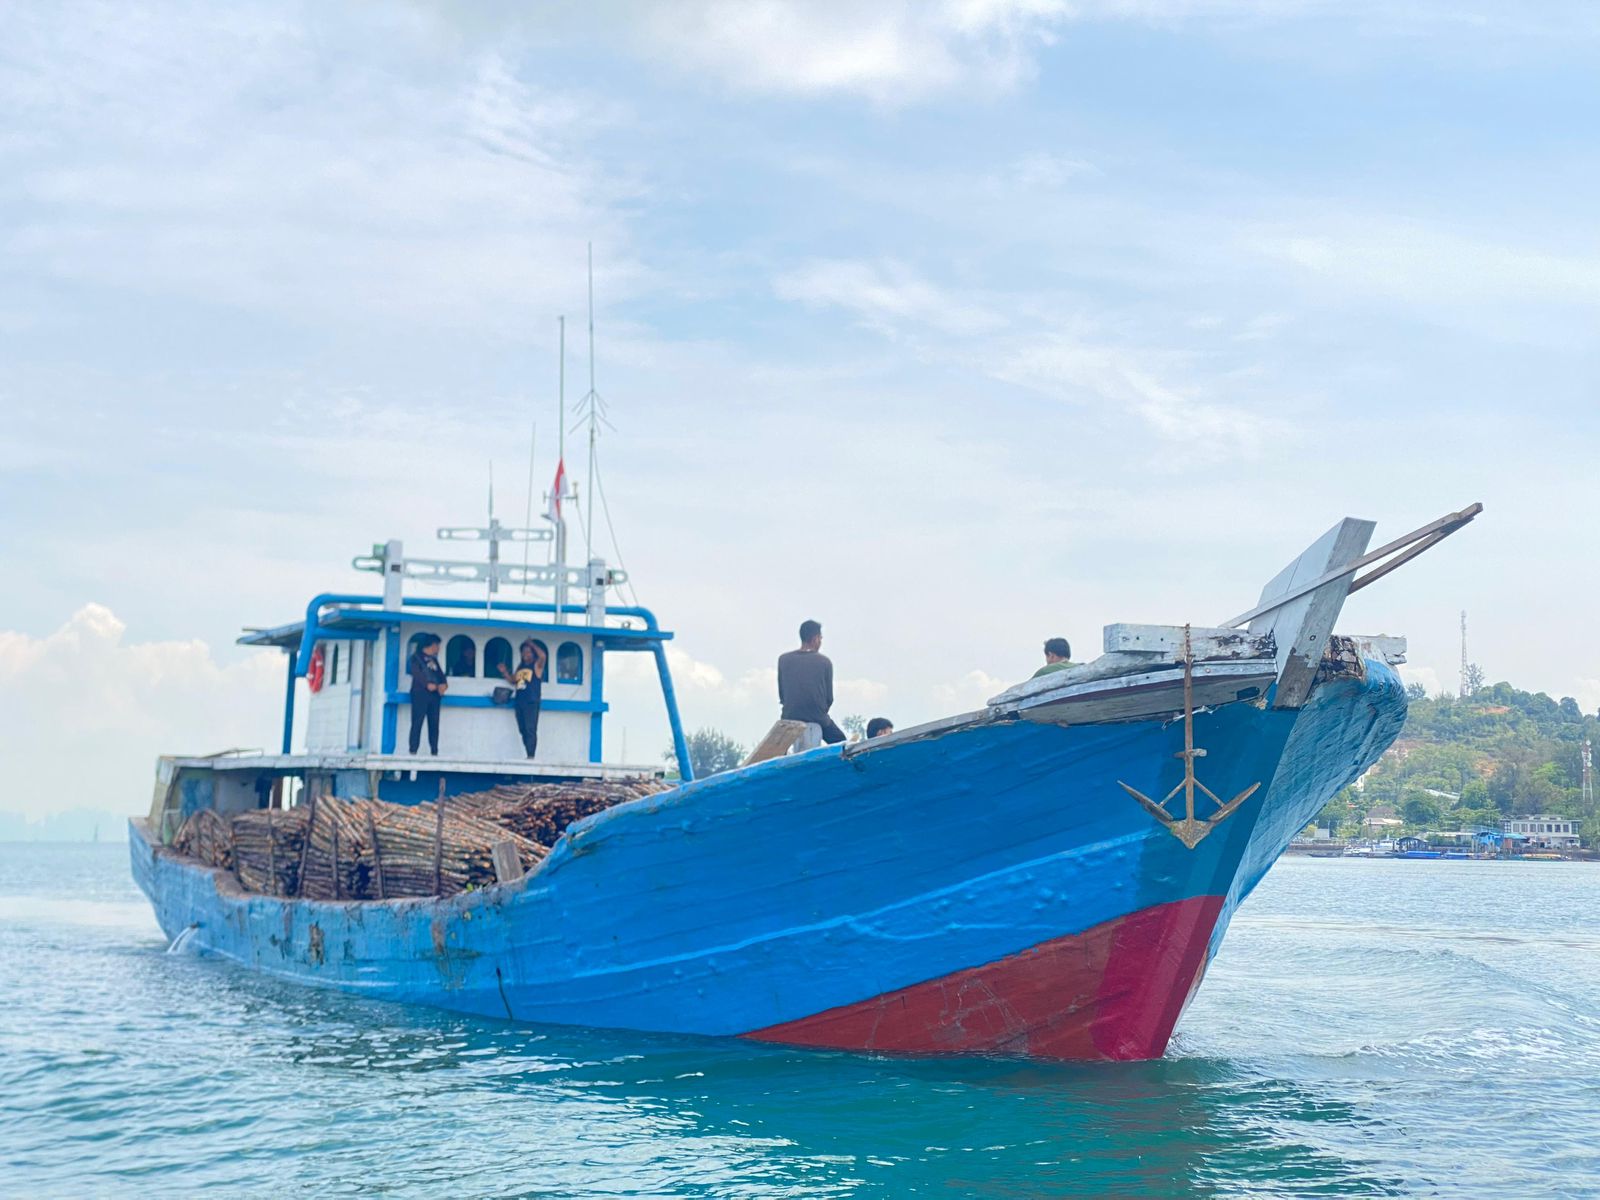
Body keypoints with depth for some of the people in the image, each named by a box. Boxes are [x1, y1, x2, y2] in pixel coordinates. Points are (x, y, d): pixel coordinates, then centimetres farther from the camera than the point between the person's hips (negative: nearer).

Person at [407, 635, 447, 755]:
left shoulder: (434, 659, 24)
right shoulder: (416, 658, 4)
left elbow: (440, 673, 12)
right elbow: (416, 673, -11)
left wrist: (443, 684, -9)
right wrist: (427, 684, -24)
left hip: (434, 694, 6)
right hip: (420, 693, -6)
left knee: (434, 723, 2)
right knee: (417, 722, -9)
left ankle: (434, 752, 2)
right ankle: (413, 751, -12)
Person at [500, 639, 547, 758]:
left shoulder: (537, 665, 0)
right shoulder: (520, 666, 19)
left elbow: (543, 655, -21)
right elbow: (513, 681, 23)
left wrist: (532, 644, -9)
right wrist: (504, 672, 8)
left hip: (531, 703, -7)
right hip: (519, 702, 7)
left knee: (531, 730, -12)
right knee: (523, 730, 6)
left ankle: (531, 756, -16)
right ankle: (529, 756, 11)